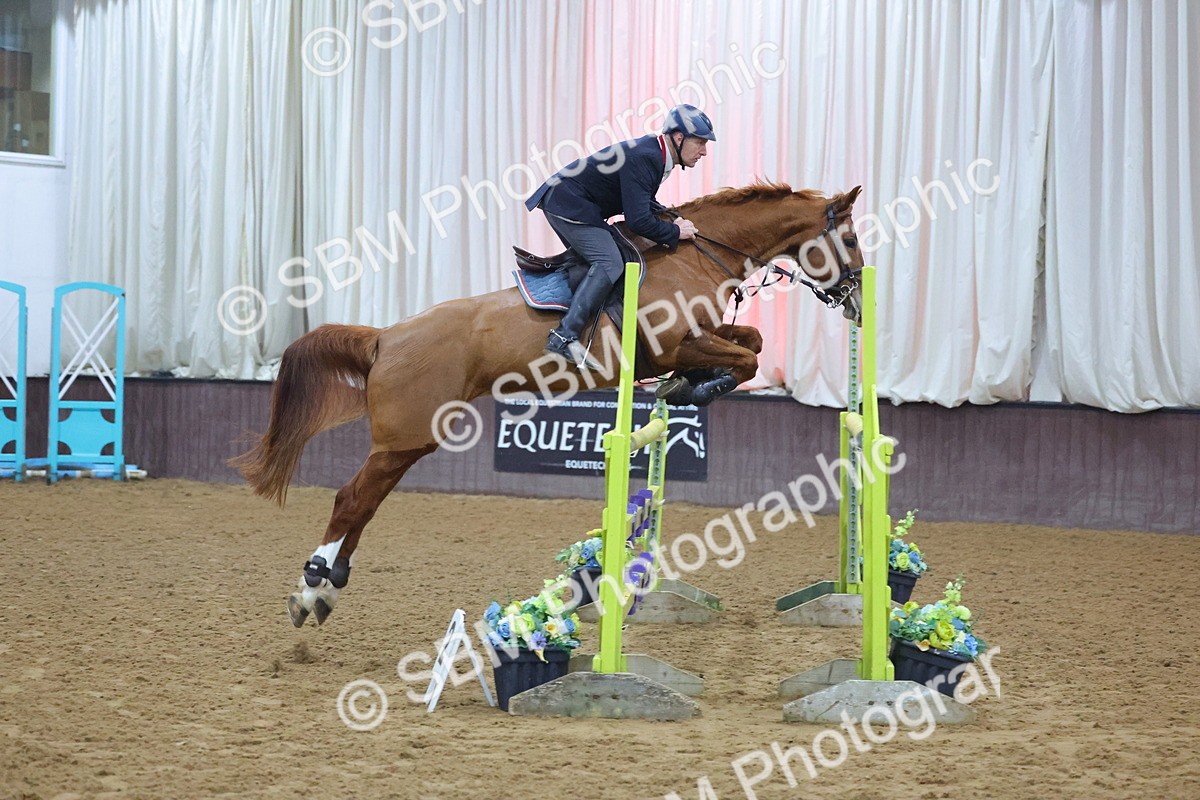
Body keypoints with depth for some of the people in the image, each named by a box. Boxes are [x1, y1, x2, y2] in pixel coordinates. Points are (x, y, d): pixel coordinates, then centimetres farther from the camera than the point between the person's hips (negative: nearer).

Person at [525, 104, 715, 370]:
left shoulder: (653, 152, 8)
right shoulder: (642, 158, -23)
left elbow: (641, 205, 21)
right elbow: (638, 221, -27)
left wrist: (669, 217, 5)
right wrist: (675, 232, -14)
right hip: (569, 205, -11)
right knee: (609, 264, -23)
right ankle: (565, 336, -31)